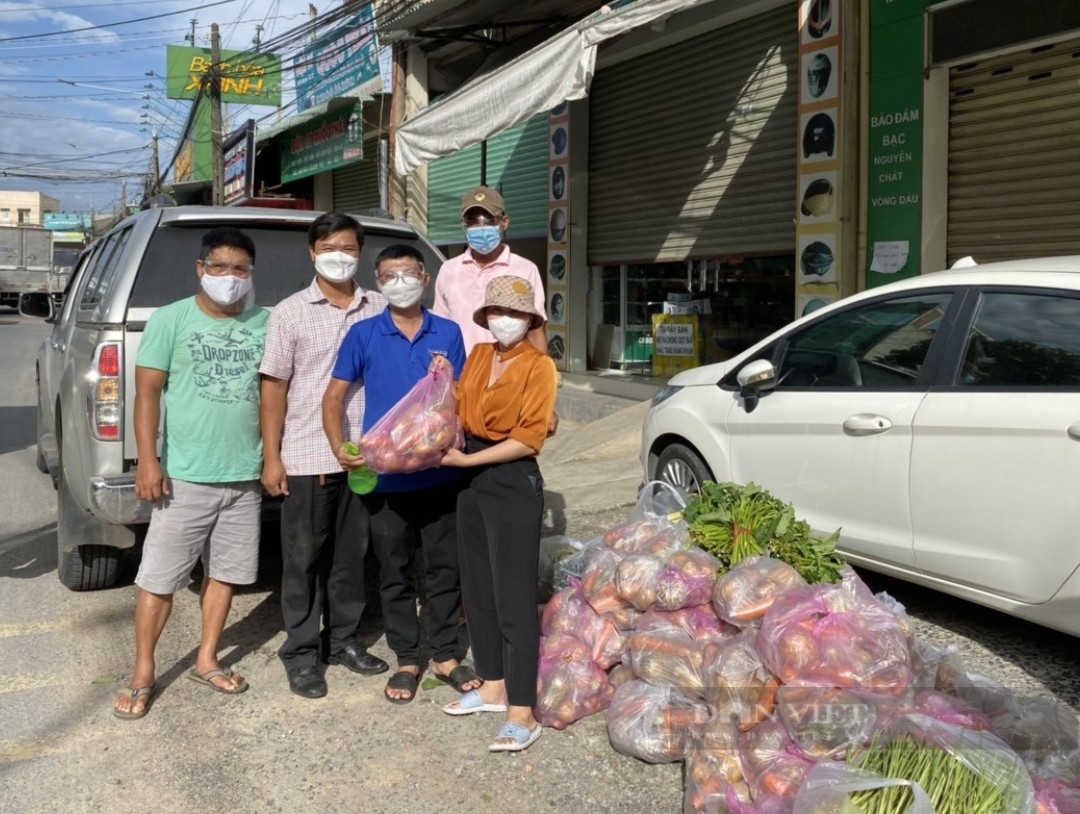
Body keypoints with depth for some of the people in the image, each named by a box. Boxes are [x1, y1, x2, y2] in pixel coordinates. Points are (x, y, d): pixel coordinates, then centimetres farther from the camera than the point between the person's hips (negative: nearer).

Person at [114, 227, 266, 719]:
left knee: (224, 572, 13)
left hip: (244, 476, 3)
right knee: (158, 578, 2)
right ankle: (142, 675, 16)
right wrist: (148, 460, -12)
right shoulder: (171, 319, -3)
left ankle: (207, 660, 29)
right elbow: (147, 392, -5)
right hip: (185, 476, -3)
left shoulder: (264, 324, 4)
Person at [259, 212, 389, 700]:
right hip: (306, 457, -2)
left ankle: (343, 640, 27)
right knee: (304, 558, 6)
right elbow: (274, 387, -1)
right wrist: (271, 458, -5)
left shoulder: (379, 310, 5)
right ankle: (301, 653, 18)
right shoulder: (291, 313, -1)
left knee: (351, 554, 13)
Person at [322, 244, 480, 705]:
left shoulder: (448, 333, 4)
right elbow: (334, 396, 2)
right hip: (386, 478, -1)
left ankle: (445, 656, 24)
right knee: (395, 572, 9)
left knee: (444, 567, 9)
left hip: (440, 473, 1)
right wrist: (341, 449, -12)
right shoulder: (364, 334, 1)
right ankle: (407, 660, 23)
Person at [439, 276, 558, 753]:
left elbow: (529, 439, -16)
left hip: (514, 484, -7)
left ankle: (522, 714, 1)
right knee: (477, 589, 14)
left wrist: (467, 460, -16)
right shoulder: (477, 356, 10)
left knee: (514, 598, -5)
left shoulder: (538, 365, -10)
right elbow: (460, 410, 11)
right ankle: (493, 686, 28)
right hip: (472, 481, 7)